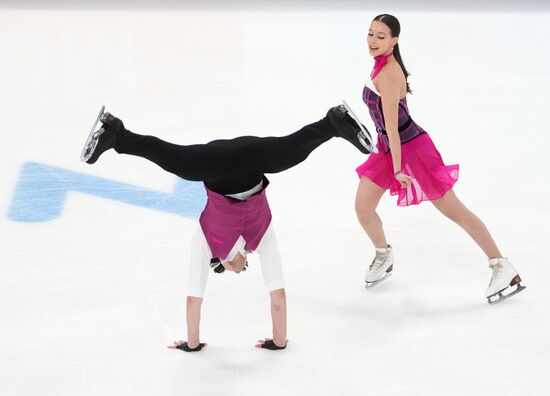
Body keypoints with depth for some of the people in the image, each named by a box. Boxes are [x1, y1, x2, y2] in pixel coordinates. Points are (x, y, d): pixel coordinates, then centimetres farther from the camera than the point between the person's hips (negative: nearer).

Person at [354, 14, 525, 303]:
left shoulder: (387, 75, -25)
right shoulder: (382, 65, 4)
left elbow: (391, 124, -26)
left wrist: (398, 170, -26)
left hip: (410, 148, -9)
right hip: (386, 148, 9)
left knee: (454, 211, -2)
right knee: (362, 209, 9)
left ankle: (502, 267, 6)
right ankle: (384, 257, 36)